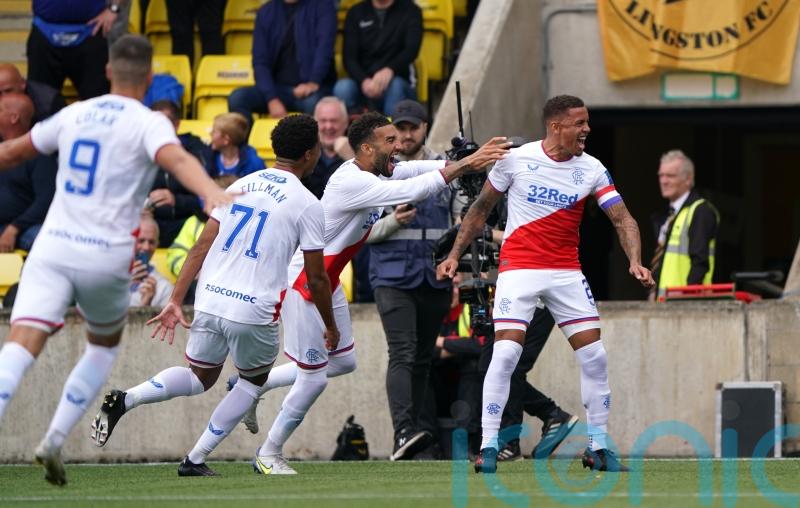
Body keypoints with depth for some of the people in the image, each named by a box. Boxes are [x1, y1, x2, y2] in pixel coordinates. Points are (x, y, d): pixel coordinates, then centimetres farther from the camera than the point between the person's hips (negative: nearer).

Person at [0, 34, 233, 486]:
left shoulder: (75, 114, 14)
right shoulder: (148, 124, -1)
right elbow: (176, 159, -24)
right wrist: (212, 192, -41)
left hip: (52, 249, 2)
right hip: (106, 257, -2)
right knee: (105, 348, 25)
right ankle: (55, 441, 13)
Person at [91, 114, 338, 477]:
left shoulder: (240, 186, 11)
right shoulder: (307, 205, -4)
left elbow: (201, 247, 8)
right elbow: (316, 279, -1)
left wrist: (176, 301, 9)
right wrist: (330, 327, 14)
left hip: (210, 301, 5)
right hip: (255, 314, -5)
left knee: (200, 379, 24)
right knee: (253, 381, 22)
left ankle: (125, 400, -1)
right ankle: (195, 460, 15)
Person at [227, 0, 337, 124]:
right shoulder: (266, 12, 8)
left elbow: (324, 48, -13)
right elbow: (260, 62, 1)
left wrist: (313, 83, -29)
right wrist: (272, 99, -15)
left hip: (310, 89, -3)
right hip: (278, 87, 3)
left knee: (314, 103, -38)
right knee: (237, 97, -23)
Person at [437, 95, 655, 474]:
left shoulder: (592, 169, -1)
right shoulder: (516, 159, -6)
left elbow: (622, 219, -5)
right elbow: (481, 208, 6)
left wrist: (635, 261, -22)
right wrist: (455, 253, 2)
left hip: (566, 272, 3)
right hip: (518, 268, -3)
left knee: (594, 356, -2)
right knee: (506, 353, -16)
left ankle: (598, 447, 11)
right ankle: (488, 448, -8)